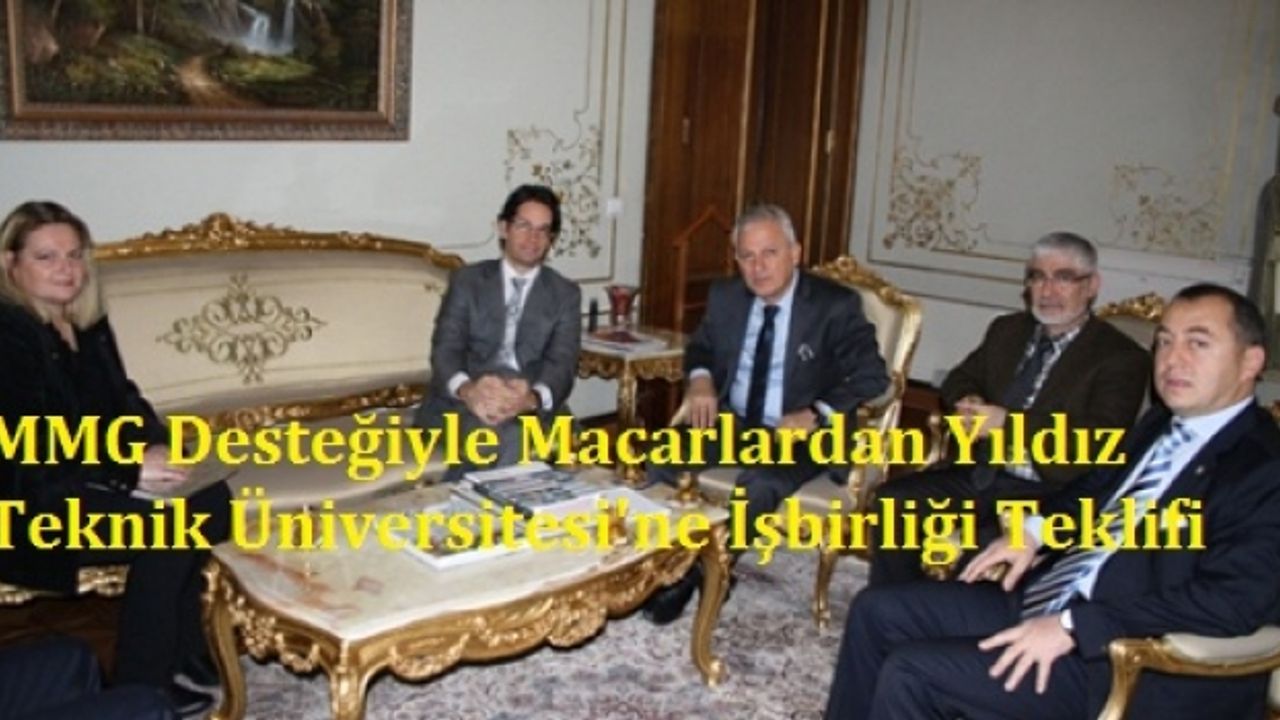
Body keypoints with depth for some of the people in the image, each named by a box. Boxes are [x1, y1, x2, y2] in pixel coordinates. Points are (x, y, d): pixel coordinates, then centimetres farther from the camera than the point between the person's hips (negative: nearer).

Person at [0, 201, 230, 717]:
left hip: (93, 475, 8)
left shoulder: (87, 323, 10)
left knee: (212, 501, -13)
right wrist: (129, 471, -25)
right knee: (168, 530, -25)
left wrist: (154, 448, -10)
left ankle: (182, 658, -2)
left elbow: (123, 400, 12)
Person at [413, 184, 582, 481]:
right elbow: (445, 349, -4)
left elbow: (563, 364, -4)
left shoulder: (566, 294, 10)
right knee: (505, 433, -34)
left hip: (530, 405, 1)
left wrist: (532, 398, -29)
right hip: (463, 402, -1)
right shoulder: (467, 280, 8)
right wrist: (467, 389, -29)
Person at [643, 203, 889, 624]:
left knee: (758, 486, -34)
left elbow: (872, 376, -12)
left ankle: (702, 573, -12)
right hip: (732, 423, 5)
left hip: (798, 434, -5)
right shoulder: (725, 297, 4)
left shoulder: (835, 306, -10)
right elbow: (701, 345, 21)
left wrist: (816, 414, -25)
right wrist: (701, 377, -3)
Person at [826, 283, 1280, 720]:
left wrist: (1073, 627, -26)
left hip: (1123, 657, -9)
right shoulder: (1159, 425, 13)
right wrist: (1035, 530, 7)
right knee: (878, 611, 5)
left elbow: (1230, 600, -25)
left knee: (912, 674, -18)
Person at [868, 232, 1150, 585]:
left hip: (1047, 492, -6)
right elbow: (960, 379, 22)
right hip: (979, 473, 6)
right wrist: (970, 401, -4)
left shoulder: (1122, 358, -4)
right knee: (893, 502, -13)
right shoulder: (1007, 330, 16)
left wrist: (1008, 422, -21)